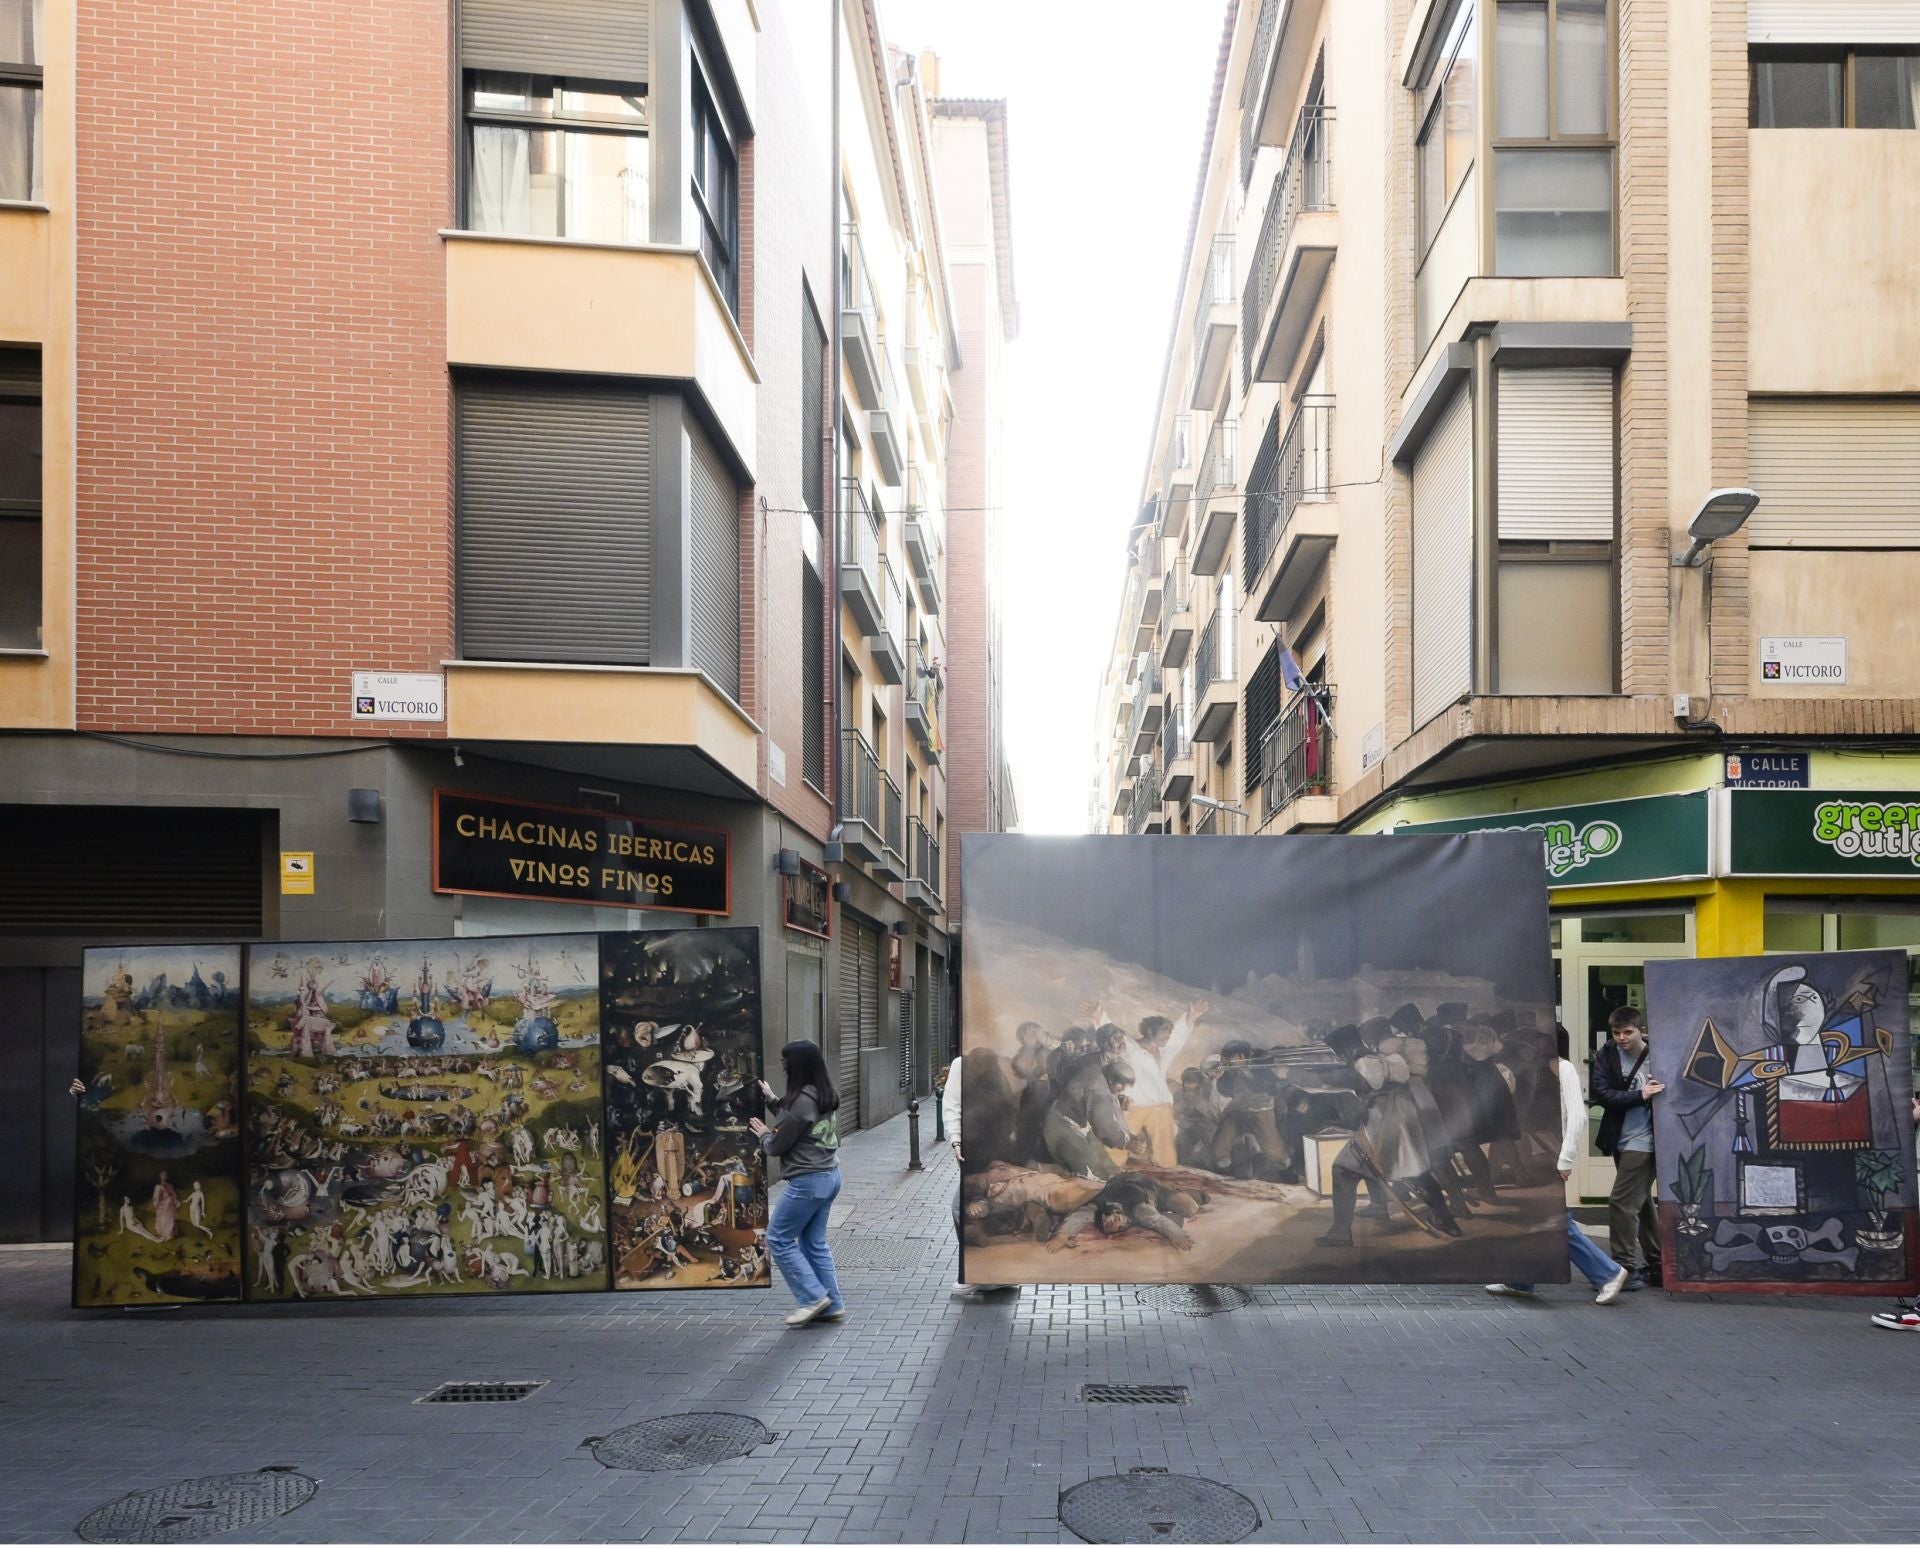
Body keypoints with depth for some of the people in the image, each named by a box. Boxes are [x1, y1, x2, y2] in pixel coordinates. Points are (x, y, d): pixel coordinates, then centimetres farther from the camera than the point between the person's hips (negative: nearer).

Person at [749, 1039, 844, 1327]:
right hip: (830, 1175, 9)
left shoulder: (803, 1100, -21)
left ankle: (812, 1297, 2)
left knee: (778, 1239, 3)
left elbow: (778, 1145, -13)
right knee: (815, 1242, 15)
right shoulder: (826, 1095, 7)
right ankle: (831, 1305, 15)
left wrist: (763, 1134, 7)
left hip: (807, 1180, -9)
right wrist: (773, 1100, 23)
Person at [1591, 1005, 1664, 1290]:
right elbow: (1602, 1093, -11)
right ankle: (1656, 1267, 27)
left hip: (1644, 1141, -6)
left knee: (1621, 1202, -10)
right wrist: (1640, 1096, -21)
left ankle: (1626, 1268, -2)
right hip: (1621, 1141, 6)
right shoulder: (1606, 1057, 0)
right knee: (1641, 1204, 15)